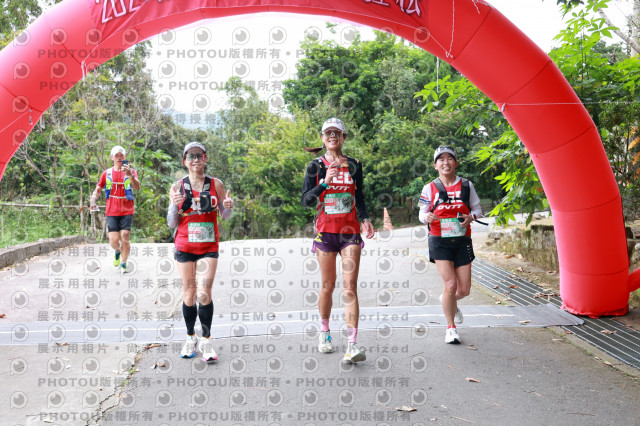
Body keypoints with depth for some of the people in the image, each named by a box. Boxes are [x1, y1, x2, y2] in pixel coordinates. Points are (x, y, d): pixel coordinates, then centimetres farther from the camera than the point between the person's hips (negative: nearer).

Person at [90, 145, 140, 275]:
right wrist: (93, 201, 0)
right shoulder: (107, 173, 9)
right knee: (113, 241, -4)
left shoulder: (131, 171, 2)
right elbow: (98, 189, 18)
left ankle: (123, 264, 9)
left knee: (124, 238, -8)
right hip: (112, 212, 2)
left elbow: (137, 187, -15)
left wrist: (130, 176, -33)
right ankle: (117, 251, 31)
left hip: (127, 211, -1)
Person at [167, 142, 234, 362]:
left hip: (209, 246, 0)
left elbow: (225, 215, 9)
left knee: (205, 293, -7)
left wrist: (228, 207, -14)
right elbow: (172, 223, 1)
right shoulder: (177, 187, -1)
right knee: (189, 292, 6)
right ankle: (190, 338, 22)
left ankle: (206, 341, 3)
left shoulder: (216, 184, 0)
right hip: (184, 246, 1)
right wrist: (175, 205, -18)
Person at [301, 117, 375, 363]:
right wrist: (325, 183, -16)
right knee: (328, 286, 6)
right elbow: (305, 200, -3)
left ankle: (352, 345, -11)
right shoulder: (316, 166, 4)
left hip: (350, 232, 1)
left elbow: (359, 198, 14)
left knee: (350, 287, -8)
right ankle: (325, 333, 29)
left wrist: (365, 219, -4)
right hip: (325, 231, 0)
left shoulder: (354, 165, 8)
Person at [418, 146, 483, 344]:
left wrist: (471, 217, -11)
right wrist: (426, 217, -19)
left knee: (464, 289, 2)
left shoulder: (466, 185, 5)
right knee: (450, 284, -12)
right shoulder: (430, 188, 0)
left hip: (462, 241, 2)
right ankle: (451, 328, 7)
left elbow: (477, 208, 12)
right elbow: (422, 214, 5)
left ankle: (449, 301, 40)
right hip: (440, 242, -2)